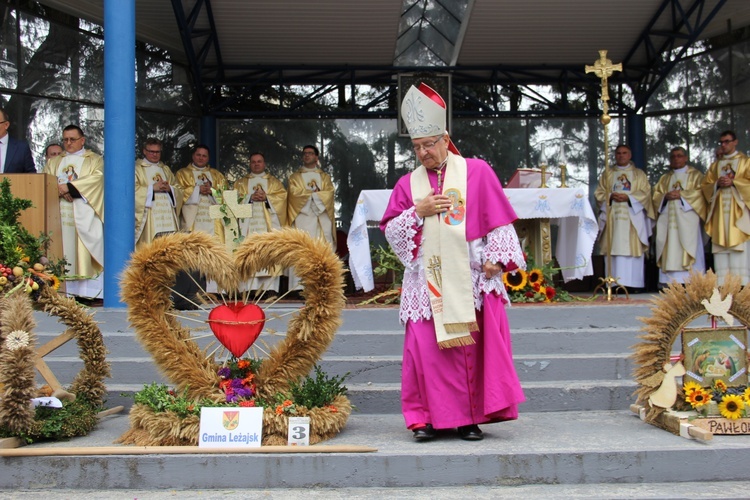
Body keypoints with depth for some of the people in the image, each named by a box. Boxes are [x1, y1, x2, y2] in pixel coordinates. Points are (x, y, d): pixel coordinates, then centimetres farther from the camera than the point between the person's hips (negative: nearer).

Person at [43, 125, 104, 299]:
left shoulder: (94, 159, 11)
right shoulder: (53, 162, 23)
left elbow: (97, 177, -8)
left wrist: (70, 187, -15)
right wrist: (60, 190, -11)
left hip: (84, 215, -3)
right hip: (60, 213, 4)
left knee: (85, 252, -10)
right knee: (63, 252, -3)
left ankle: (90, 290, -11)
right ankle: (62, 290, -4)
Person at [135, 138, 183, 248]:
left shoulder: (165, 169, 24)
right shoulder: (137, 168, 7)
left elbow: (179, 190, 19)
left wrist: (169, 188, -2)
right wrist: (152, 187, -13)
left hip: (167, 214, 5)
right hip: (149, 215, -5)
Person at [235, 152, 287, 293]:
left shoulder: (274, 182, 18)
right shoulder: (241, 182, 19)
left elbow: (282, 196, 3)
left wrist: (266, 197, -11)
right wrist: (250, 197, -10)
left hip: (269, 224, 0)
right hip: (249, 223, 0)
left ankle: (269, 287, -9)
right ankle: (250, 289, -11)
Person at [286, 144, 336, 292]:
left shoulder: (325, 177, 20)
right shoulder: (294, 177, 17)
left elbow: (329, 193, 2)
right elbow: (294, 193, -2)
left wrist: (307, 194, -6)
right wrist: (316, 193, -2)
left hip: (322, 218, 2)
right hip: (302, 217, -1)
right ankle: (301, 287, -16)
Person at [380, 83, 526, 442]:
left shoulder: (476, 172, 4)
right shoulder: (408, 183, 11)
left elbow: (498, 219, 1)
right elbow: (390, 230, 8)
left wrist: (496, 258, -8)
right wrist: (419, 211, -7)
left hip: (469, 278, -2)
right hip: (427, 280, 2)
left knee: (471, 346, -2)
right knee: (426, 347, -3)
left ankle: (470, 418, 8)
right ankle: (427, 417, 6)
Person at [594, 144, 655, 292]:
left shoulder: (639, 174, 13)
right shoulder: (607, 174, 17)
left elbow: (645, 193, 3)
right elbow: (599, 193, 10)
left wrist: (628, 198, -12)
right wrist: (611, 196, -10)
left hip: (633, 217, -1)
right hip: (612, 217, 1)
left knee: (632, 249, -7)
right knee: (614, 249, -6)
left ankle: (633, 283, -6)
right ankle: (615, 283, -7)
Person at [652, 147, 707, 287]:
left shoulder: (695, 175, 12)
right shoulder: (664, 178, 24)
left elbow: (700, 192, -2)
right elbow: (656, 195, 14)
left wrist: (681, 195, -12)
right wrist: (666, 196, -7)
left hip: (687, 217, -4)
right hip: (668, 217, 4)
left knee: (688, 246, -12)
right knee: (670, 248, -5)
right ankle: (669, 280, -10)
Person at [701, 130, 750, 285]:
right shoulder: (715, 165, 21)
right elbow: (706, 185, 12)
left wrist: (733, 182, -13)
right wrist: (717, 184, -7)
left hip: (737, 209, -3)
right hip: (719, 210, 3)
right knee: (720, 243, -4)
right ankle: (722, 283, -7)